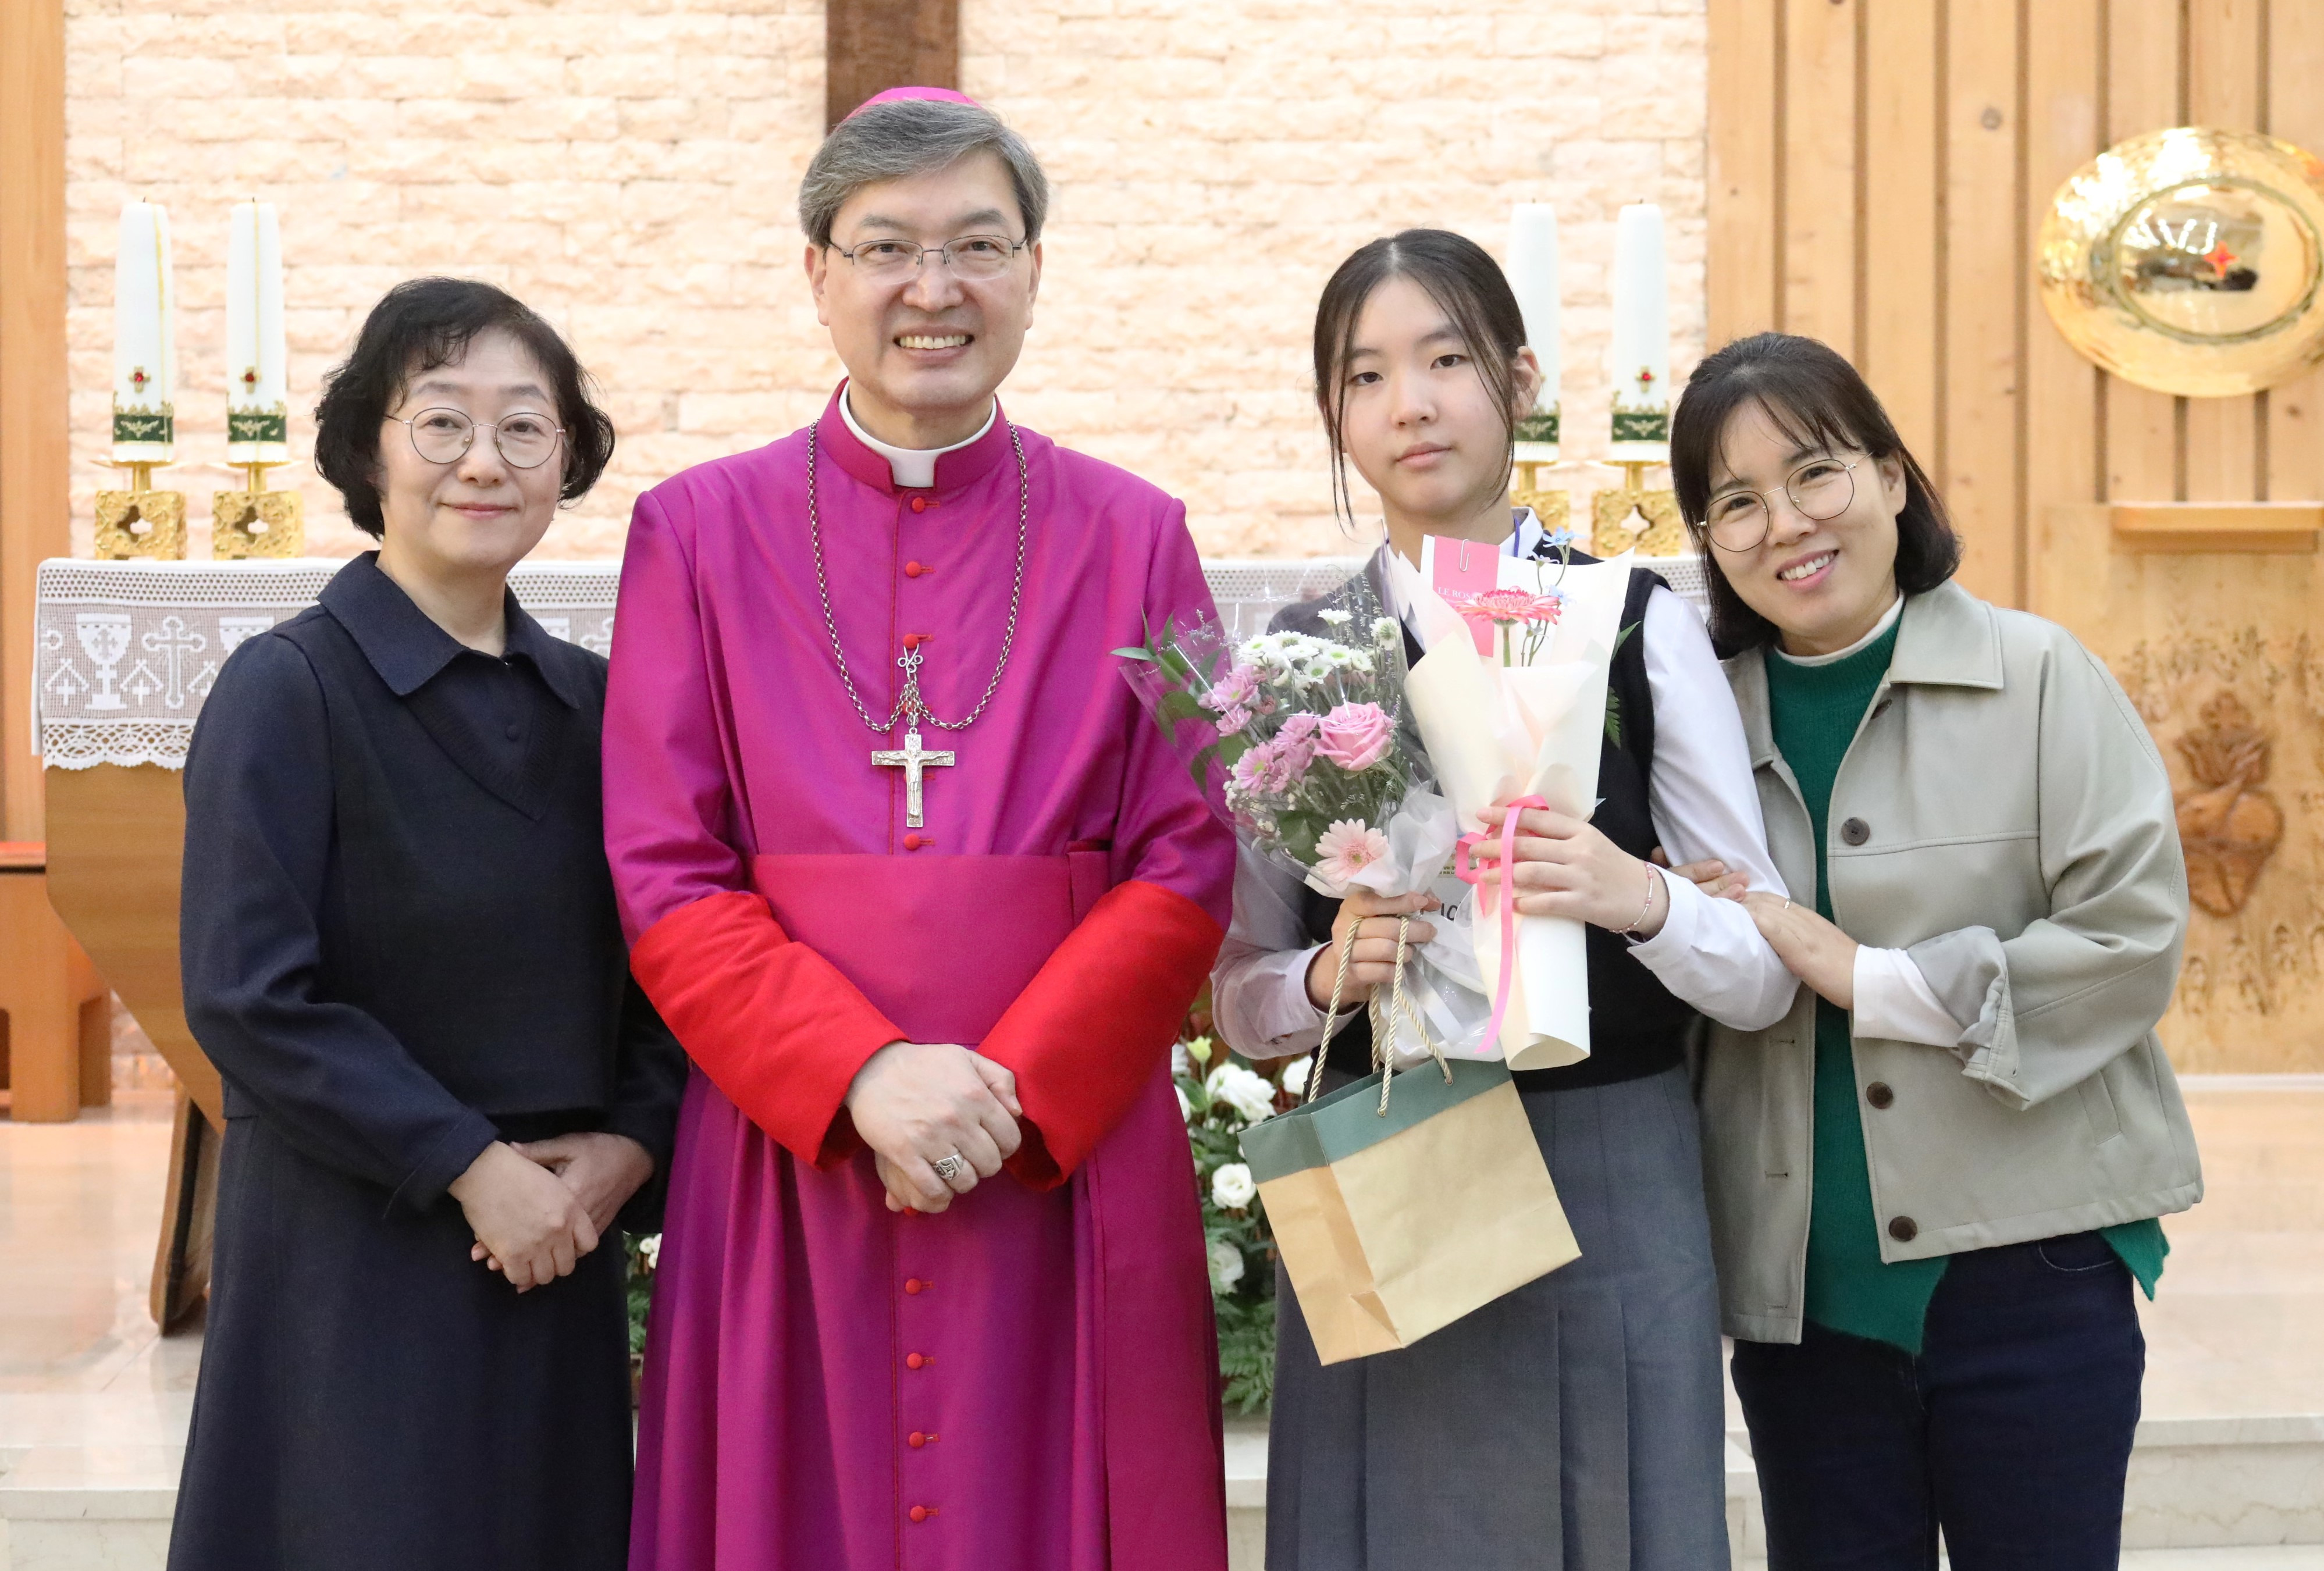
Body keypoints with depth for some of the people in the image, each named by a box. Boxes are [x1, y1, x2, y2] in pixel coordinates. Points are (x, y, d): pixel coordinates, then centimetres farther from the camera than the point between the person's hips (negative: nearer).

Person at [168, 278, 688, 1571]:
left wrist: (631, 1146, -6)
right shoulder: (290, 688, -8)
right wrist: (469, 1163, -14)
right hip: (358, 1256, -5)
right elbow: (245, 994, -14)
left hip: (565, 1241, 5)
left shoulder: (592, 702, 8)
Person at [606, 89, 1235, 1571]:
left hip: (1068, 1162, 1)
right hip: (788, 1161, 0)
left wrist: (1014, 1090, -13)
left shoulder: (1133, 538, 6)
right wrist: (862, 1074, -15)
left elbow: (1189, 871, 0)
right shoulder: (700, 534, 4)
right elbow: (667, 880, -2)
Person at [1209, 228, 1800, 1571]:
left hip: (1608, 1185, -1)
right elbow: (1241, 993, 8)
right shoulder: (1297, 651, 4)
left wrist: (1639, 899, -20)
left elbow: (1766, 978, -1)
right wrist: (1328, 976, -13)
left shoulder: (1640, 624, -1)